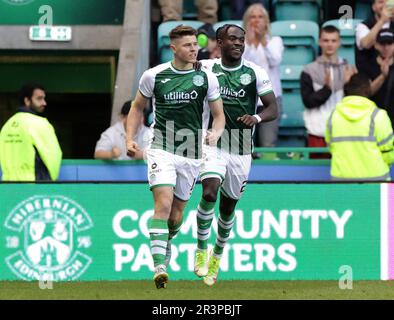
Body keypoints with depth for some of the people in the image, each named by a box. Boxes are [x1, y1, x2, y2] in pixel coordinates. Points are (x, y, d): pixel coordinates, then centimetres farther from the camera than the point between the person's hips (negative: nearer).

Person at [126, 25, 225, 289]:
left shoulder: (207, 78, 1)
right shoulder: (154, 76, -1)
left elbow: (219, 115, 8)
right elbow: (138, 108, 13)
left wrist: (216, 133, -14)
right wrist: (130, 139, 1)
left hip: (191, 154, 2)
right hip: (161, 150, -2)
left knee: (177, 212, 11)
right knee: (164, 204, -20)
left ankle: (165, 243, 43)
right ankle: (159, 265, -24)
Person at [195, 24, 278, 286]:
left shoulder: (255, 73, -3)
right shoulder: (205, 68, -2)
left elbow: (273, 109, -5)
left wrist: (257, 118, -24)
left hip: (242, 149, 1)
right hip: (213, 143, -1)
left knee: (229, 205, 12)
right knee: (209, 193, -24)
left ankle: (218, 255, 36)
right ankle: (201, 251, -8)